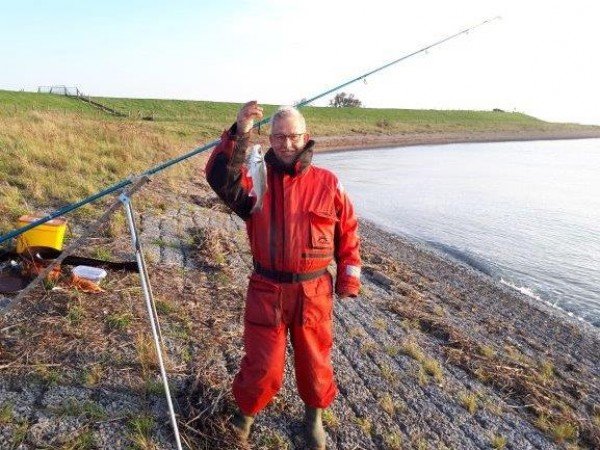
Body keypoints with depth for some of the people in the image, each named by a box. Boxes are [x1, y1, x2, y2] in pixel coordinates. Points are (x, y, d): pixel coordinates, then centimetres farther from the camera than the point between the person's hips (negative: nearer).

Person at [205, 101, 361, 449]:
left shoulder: (328, 183, 0)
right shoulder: (256, 178, -1)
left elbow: (348, 232, 6)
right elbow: (220, 177, -23)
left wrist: (349, 279, 4)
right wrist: (239, 133, -33)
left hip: (314, 292, 1)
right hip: (267, 291, -1)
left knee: (315, 362, 17)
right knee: (263, 366, 9)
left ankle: (314, 415, 45)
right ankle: (246, 414, 40)